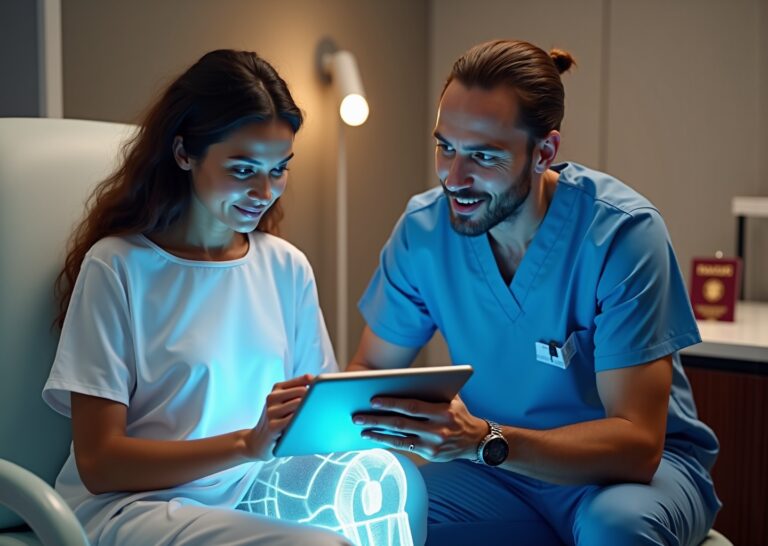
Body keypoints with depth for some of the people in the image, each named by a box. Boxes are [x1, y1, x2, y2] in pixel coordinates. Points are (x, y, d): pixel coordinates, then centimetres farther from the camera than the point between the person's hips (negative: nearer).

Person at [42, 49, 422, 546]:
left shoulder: (287, 267, 10)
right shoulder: (117, 266, -6)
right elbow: (99, 462, -10)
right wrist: (249, 443, -22)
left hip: (252, 499, 6)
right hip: (131, 504, -6)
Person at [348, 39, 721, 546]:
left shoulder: (622, 233, -22)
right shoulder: (423, 229, -10)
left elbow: (636, 445, -25)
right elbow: (371, 367, 2)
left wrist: (485, 441, -40)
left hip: (639, 468, -2)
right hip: (499, 467, 3)